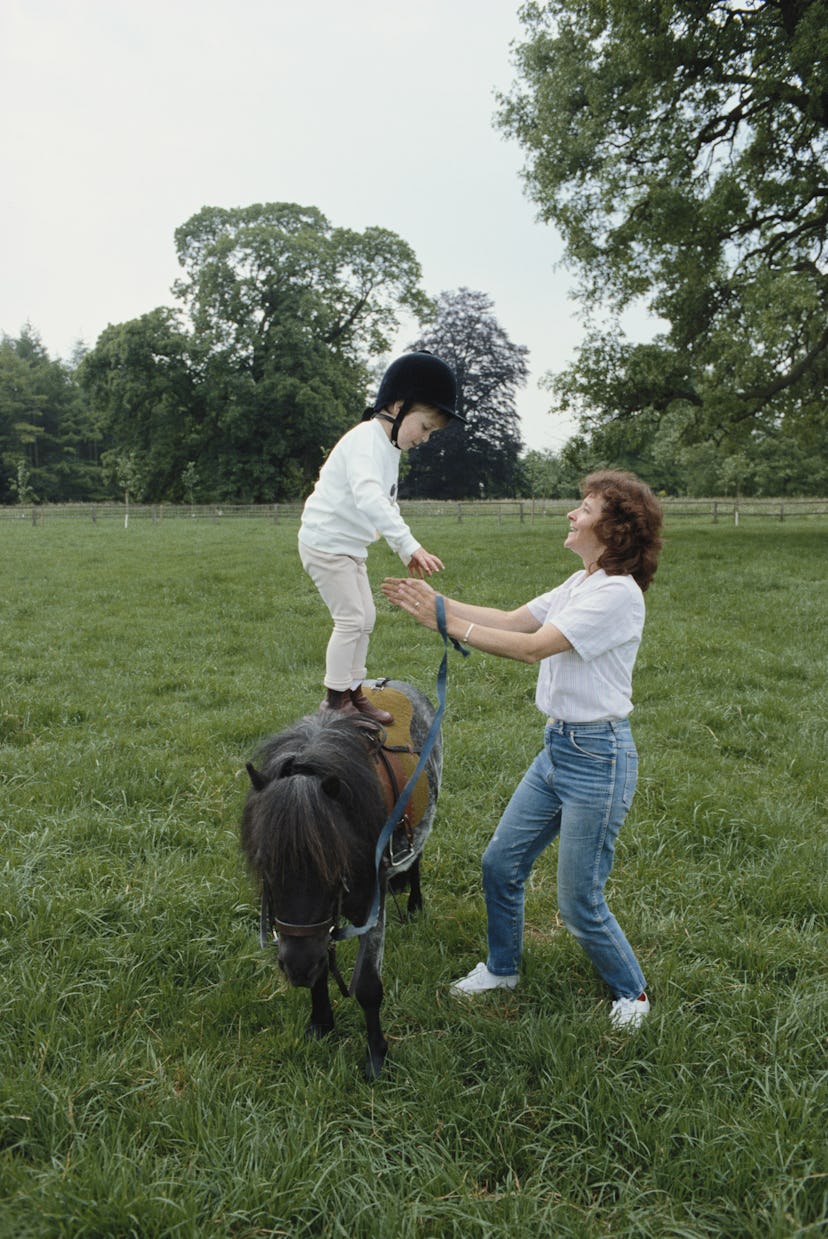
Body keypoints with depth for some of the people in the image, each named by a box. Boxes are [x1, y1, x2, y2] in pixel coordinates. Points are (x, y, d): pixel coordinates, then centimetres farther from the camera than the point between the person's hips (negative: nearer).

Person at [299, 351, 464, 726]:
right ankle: (335, 701, 3)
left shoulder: (390, 448, 11)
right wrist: (410, 544, -46)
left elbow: (387, 503, 18)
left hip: (350, 546, 10)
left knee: (366, 618, 11)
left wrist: (407, 552, 9)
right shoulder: (365, 438, -22)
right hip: (325, 540, -10)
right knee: (351, 618, -9)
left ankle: (353, 692, 22)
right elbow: (368, 497, -39)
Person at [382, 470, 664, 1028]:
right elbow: (513, 619, 7)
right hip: (557, 747, 9)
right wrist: (438, 601, -1)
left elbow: (534, 646, -23)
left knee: (580, 903, 4)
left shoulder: (618, 593, -20)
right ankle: (502, 967, 39)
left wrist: (448, 625, -21)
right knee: (500, 864, 16)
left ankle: (631, 992, 31)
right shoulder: (580, 584, 9)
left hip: (598, 757, -9)